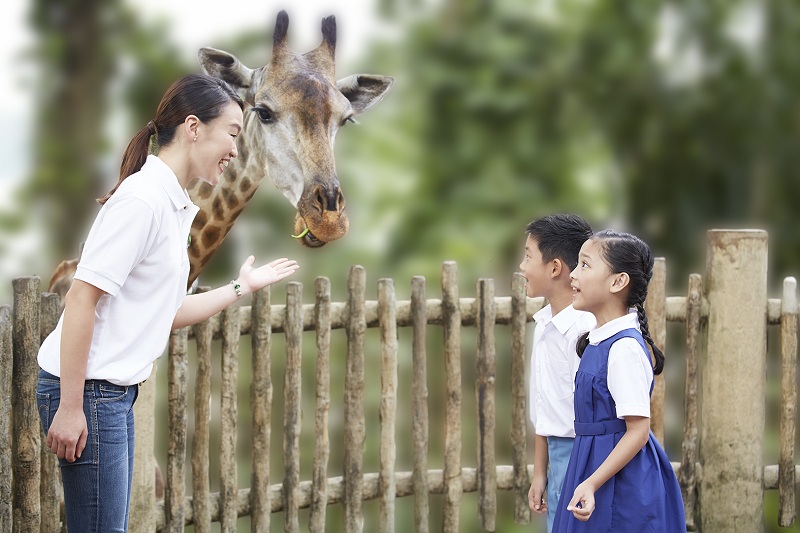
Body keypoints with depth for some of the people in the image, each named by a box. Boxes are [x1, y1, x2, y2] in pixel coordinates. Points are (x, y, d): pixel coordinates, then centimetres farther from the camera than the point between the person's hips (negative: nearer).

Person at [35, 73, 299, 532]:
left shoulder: (177, 208, 14)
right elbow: (83, 297, -20)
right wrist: (70, 407, -21)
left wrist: (241, 288, 20)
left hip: (117, 391, 10)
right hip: (86, 389, -10)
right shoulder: (142, 197, -15)